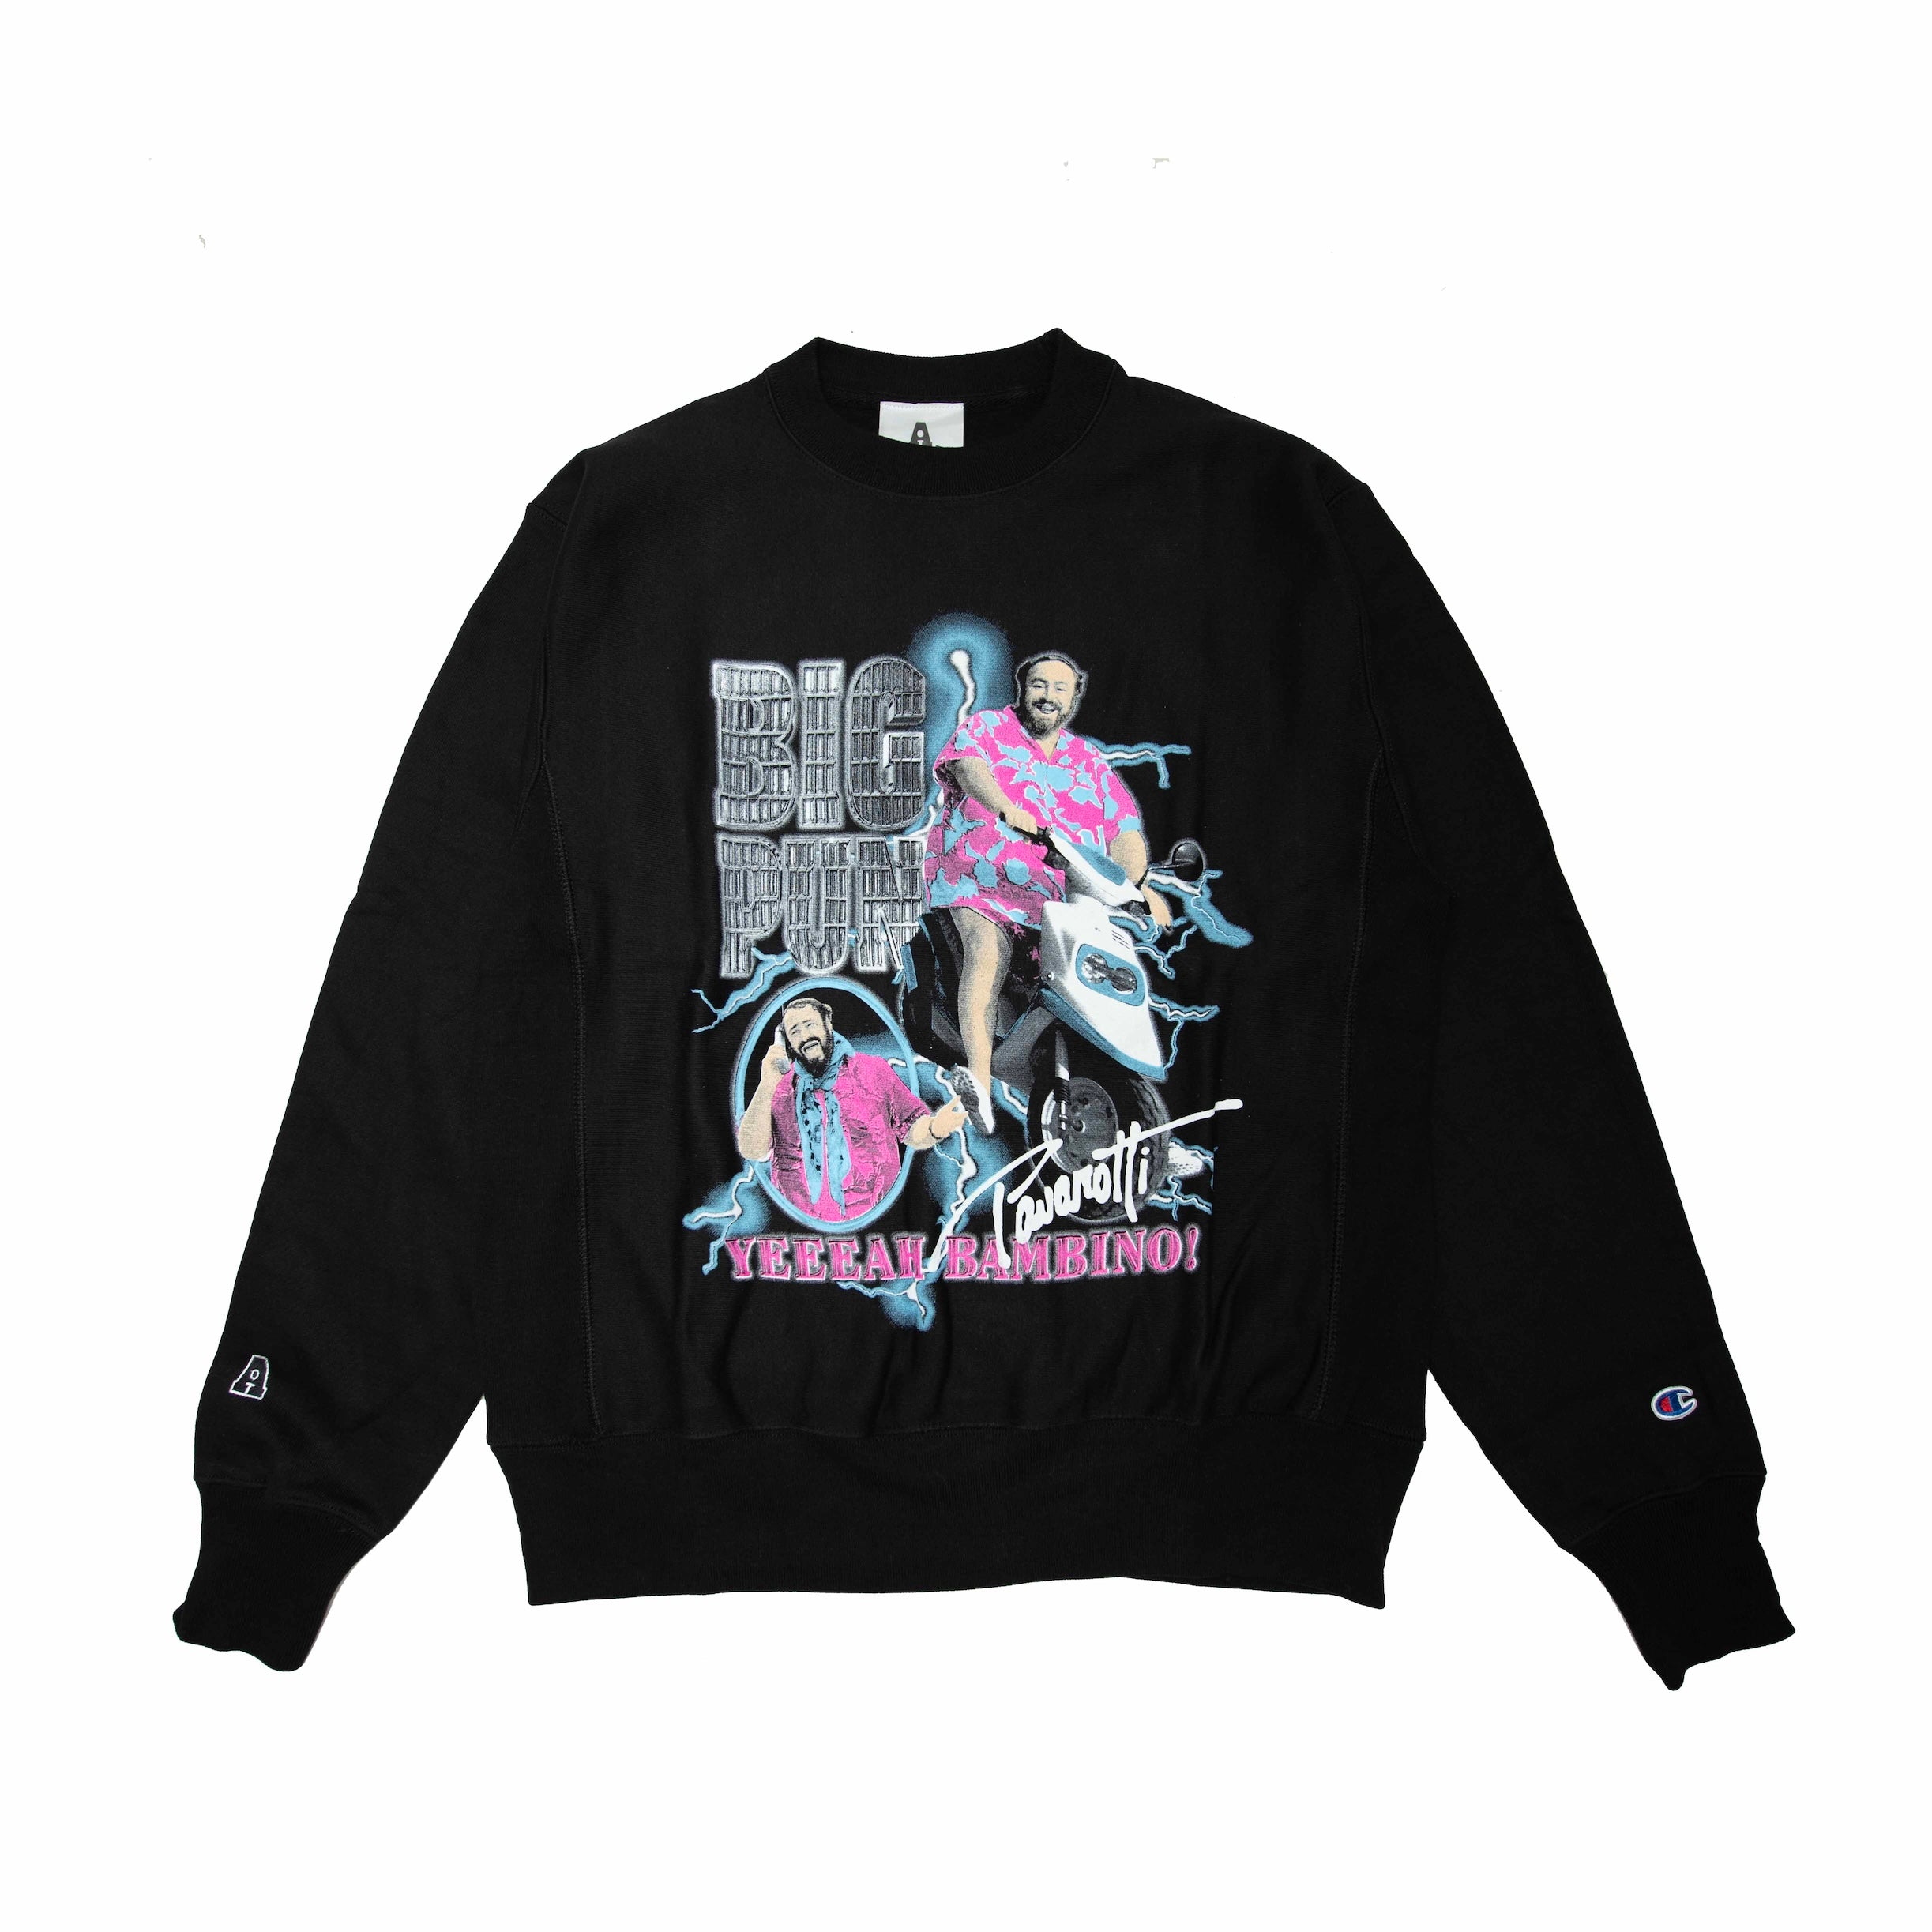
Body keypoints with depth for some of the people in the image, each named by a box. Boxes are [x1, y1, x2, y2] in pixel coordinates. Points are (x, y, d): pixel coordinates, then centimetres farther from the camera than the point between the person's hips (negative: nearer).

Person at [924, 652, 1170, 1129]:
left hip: (1067, 896, 5)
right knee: (988, 953, -30)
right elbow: (965, 761, -10)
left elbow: (1124, 826, 14)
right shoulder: (988, 727, 14)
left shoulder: (1090, 760, 25)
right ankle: (979, 1078, -44)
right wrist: (1006, 807, -30)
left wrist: (1140, 886, -5)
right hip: (981, 880, -5)